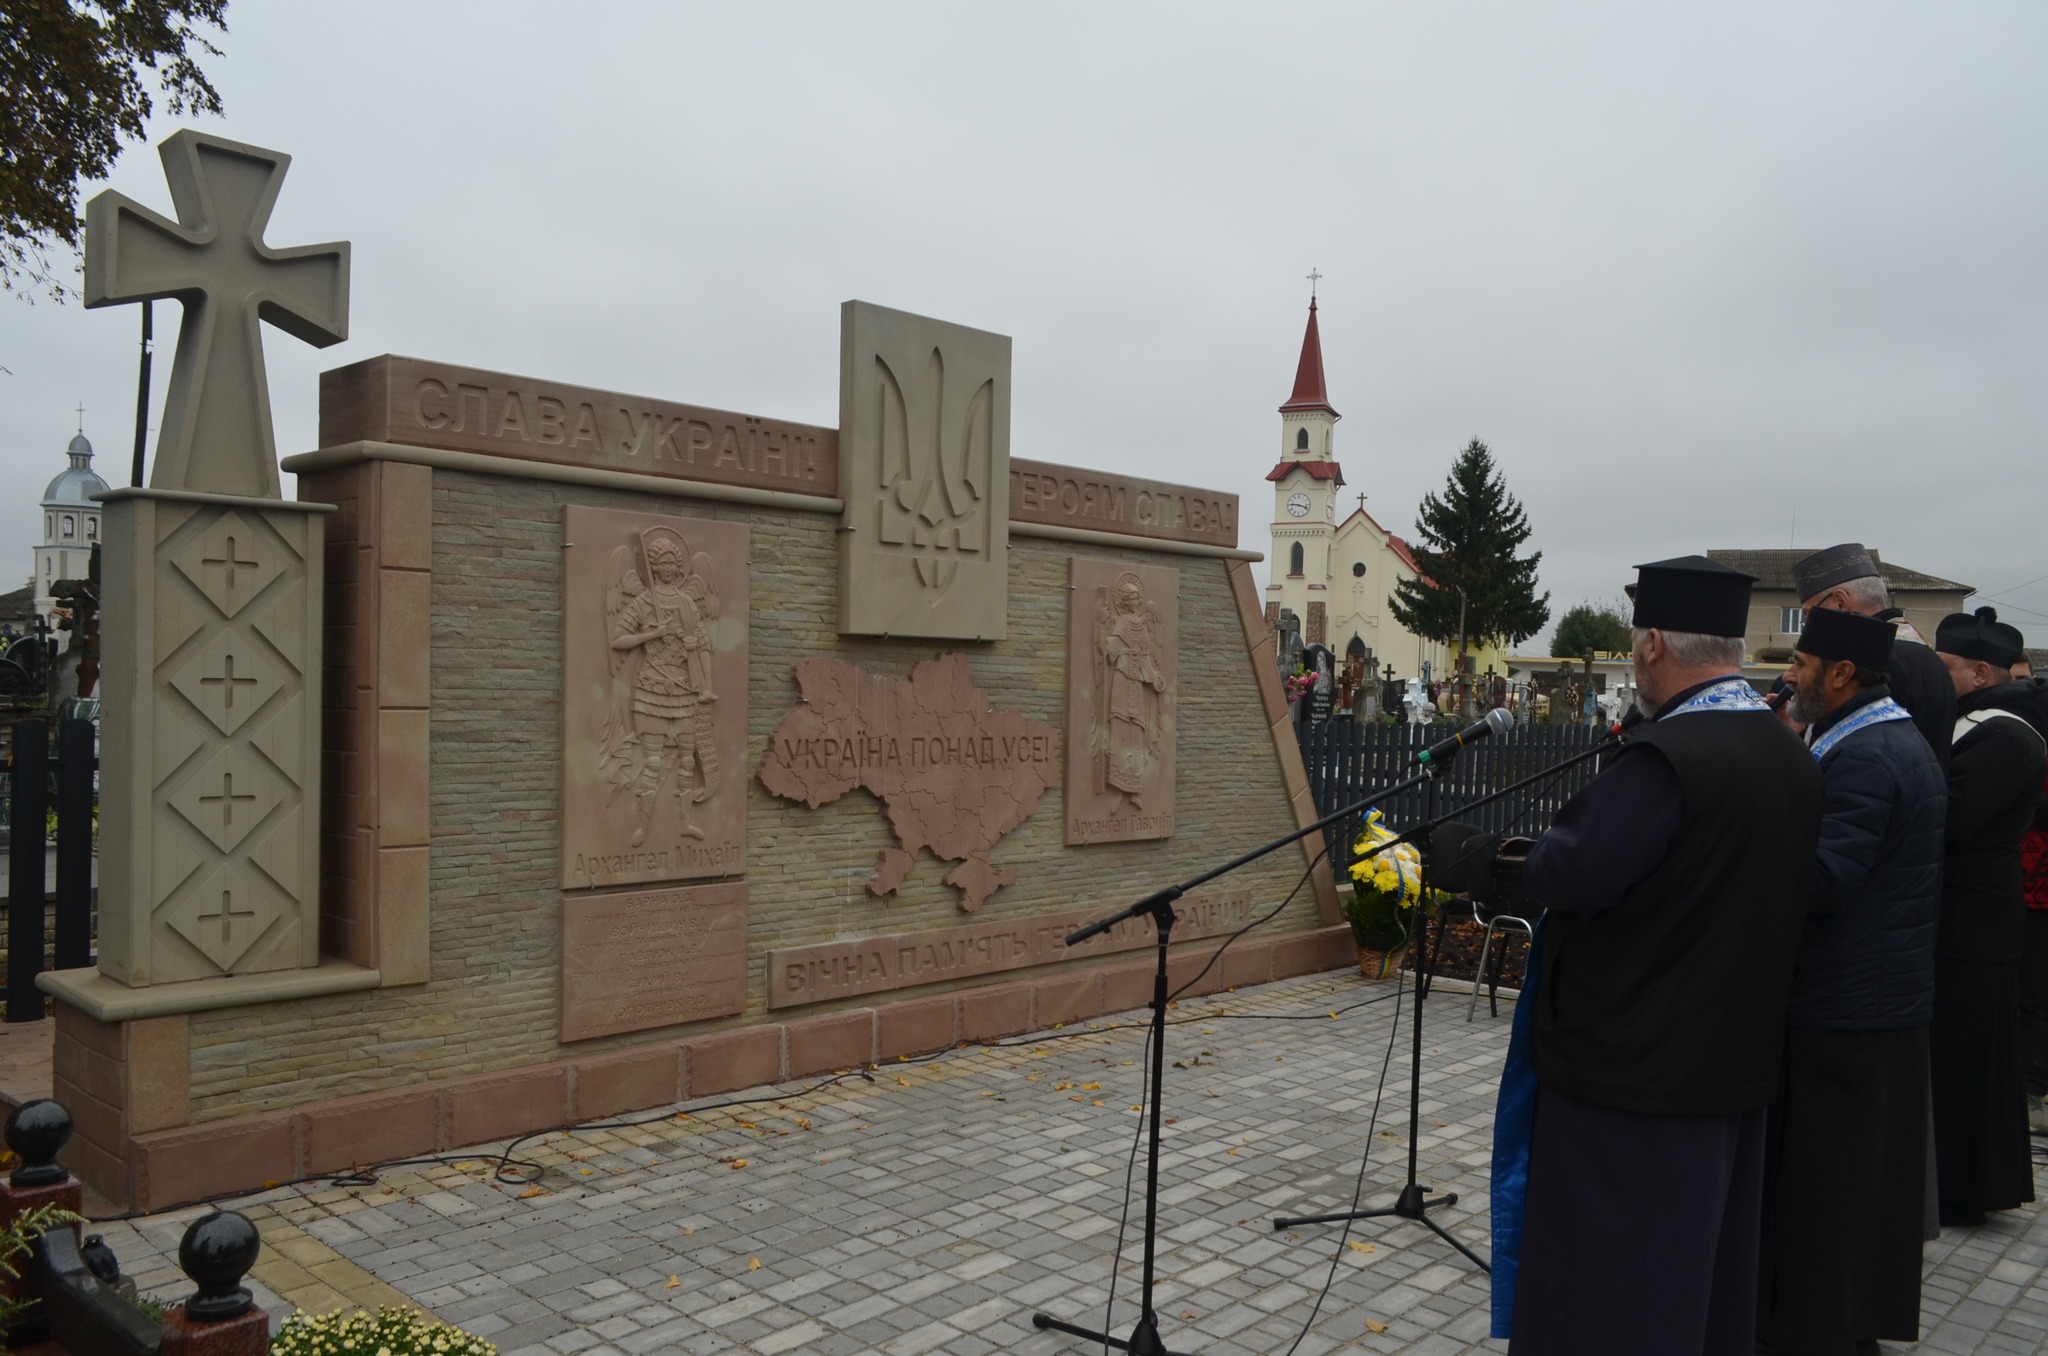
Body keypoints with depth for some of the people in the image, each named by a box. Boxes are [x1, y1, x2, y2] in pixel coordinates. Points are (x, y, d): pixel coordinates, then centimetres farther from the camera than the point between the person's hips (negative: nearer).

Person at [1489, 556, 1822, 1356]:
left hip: (1631, 1072, -8)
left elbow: (1563, 879, -27)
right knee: (1705, 1278, 23)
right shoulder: (1792, 757, 3)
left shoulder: (1667, 756, -25)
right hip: (1734, 1068, 8)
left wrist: (1564, 833, -6)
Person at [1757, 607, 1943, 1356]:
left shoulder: (1858, 757, -22)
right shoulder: (1904, 740, 11)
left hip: (1838, 1006, -10)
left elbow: (1819, 881, -30)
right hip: (1893, 994, 10)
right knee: (1871, 1172, 19)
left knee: (1814, 1178, 2)